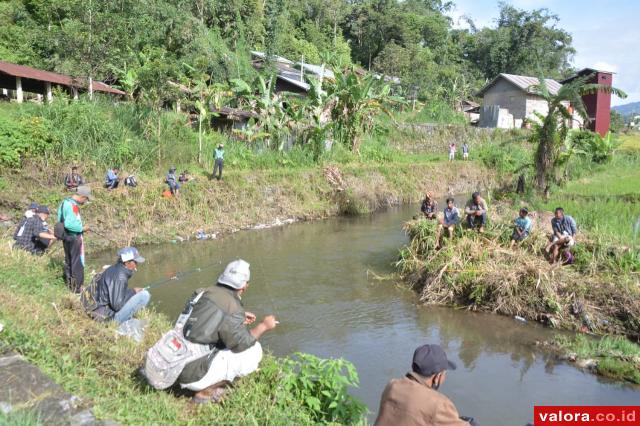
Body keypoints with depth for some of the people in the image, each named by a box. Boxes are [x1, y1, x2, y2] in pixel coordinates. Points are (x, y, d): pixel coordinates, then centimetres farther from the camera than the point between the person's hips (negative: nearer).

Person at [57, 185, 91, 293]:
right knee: (78, 263, -1)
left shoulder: (64, 202, 8)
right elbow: (69, 224, -30)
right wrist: (82, 228, -16)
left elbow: (62, 220, 14)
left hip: (66, 236, 10)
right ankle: (77, 287, 4)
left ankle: (69, 283, 31)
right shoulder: (73, 205, -22)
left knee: (68, 261, 19)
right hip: (74, 237, -10)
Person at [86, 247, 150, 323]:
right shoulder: (119, 277, -23)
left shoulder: (115, 269, 6)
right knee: (145, 295, -16)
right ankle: (118, 322, -8)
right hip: (108, 316, -10)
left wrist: (132, 291, 6)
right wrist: (132, 292, -11)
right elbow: (117, 305, -24)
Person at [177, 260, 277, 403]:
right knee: (254, 350, -6)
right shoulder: (233, 309, -21)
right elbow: (242, 343, -13)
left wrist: (240, 319, 22)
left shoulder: (208, 292, 3)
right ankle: (207, 390, -2)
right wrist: (264, 326, 0)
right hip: (194, 376, -8)